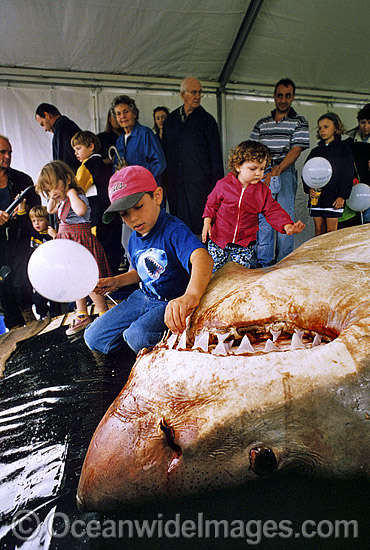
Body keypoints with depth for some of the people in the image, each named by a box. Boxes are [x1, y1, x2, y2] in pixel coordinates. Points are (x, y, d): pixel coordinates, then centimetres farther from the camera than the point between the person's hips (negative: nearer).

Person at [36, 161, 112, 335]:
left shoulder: (77, 196, -14)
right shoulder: (62, 201, 14)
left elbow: (81, 210, -38)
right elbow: (50, 210, 35)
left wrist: (71, 192, -23)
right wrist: (52, 199, 17)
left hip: (81, 240, -10)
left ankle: (104, 314, 5)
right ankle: (82, 315, 27)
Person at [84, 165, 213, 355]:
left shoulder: (174, 231, -25)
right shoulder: (134, 239, 3)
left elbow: (202, 257, -47)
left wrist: (191, 295, -68)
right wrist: (116, 282, 6)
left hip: (172, 302, -7)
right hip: (144, 297, 8)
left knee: (138, 337, -35)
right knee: (93, 338, 4)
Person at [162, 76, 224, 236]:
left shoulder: (207, 119, 4)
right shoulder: (170, 120, 14)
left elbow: (215, 155, 1)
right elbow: (165, 151, 17)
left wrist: (217, 185, -5)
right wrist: (163, 181, 11)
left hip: (200, 183, -3)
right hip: (175, 183, 4)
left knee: (199, 227, -5)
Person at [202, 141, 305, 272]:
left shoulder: (263, 191, -2)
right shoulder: (223, 185, -6)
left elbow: (274, 212, -5)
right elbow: (212, 204, 6)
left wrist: (287, 226, -22)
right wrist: (207, 223, -5)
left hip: (245, 245, 1)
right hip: (218, 240, -1)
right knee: (213, 273, 7)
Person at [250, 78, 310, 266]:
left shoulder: (299, 122, 7)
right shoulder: (261, 123, 18)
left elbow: (296, 150, -5)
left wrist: (276, 171, -17)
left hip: (285, 173, -3)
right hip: (263, 173, 3)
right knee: (262, 217, -1)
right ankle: (263, 262, 6)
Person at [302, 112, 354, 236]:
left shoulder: (343, 148, 3)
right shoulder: (315, 151, 14)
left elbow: (348, 174, -1)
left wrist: (342, 196, -9)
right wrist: (309, 189, -6)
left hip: (334, 197, -3)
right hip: (316, 196, 4)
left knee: (331, 232, -4)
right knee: (318, 230, 6)